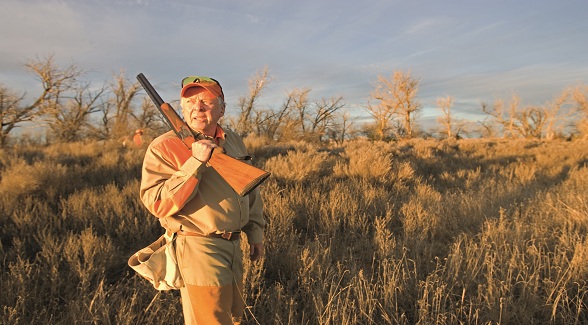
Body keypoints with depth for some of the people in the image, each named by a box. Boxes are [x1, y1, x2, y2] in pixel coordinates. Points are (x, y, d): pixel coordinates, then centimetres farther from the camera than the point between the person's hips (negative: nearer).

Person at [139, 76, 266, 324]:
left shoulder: (234, 142, 7)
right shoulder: (164, 147, -13)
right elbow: (158, 205, -23)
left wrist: (255, 230, 15)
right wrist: (195, 162, -28)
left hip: (232, 245, 7)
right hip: (198, 249, -7)